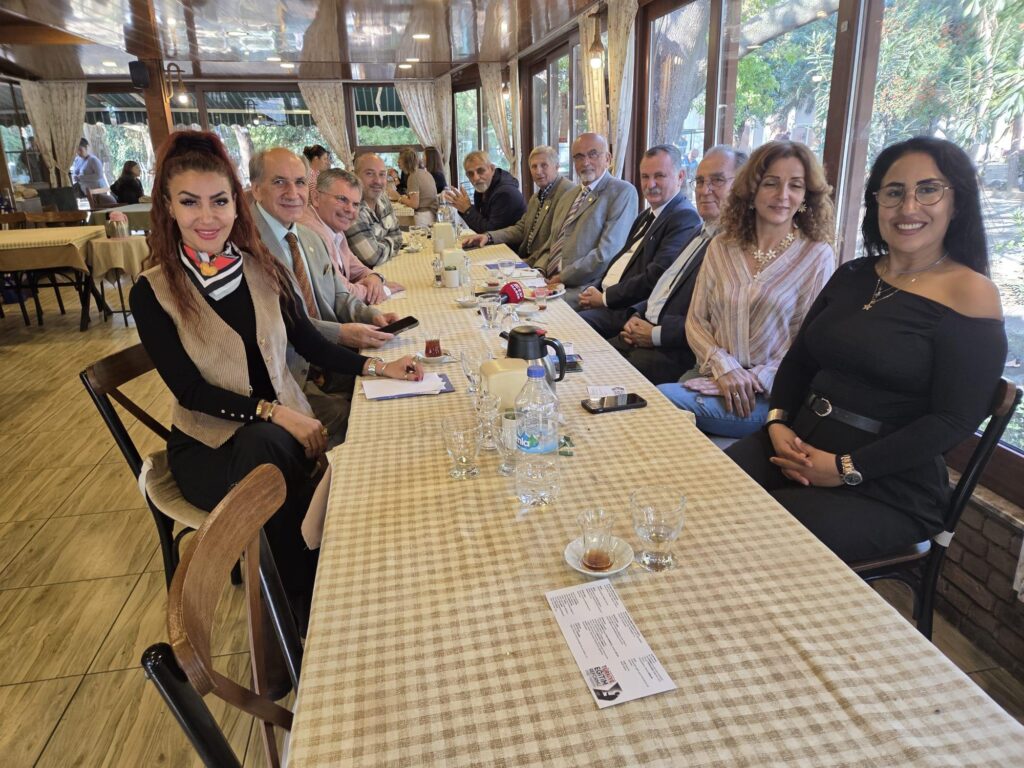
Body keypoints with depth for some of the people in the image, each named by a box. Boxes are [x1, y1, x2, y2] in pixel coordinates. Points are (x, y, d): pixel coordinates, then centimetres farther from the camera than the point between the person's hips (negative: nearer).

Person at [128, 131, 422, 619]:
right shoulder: (153, 293, -7)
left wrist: (377, 367, -5)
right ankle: (302, 608, -13)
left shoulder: (264, 269, 4)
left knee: (331, 484, -32)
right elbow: (190, 390, -11)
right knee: (267, 450, -36)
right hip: (207, 443, -2)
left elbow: (310, 343, 8)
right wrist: (272, 413, -23)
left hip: (284, 425, 3)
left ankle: (317, 592, -5)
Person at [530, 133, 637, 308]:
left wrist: (563, 277, -12)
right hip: (550, 283, 7)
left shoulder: (623, 192, -3)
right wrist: (538, 272, 3)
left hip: (584, 289, -6)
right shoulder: (567, 199, 23)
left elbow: (608, 253, -14)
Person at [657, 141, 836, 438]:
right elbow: (695, 320, 6)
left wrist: (752, 380, -15)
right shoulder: (721, 246, 9)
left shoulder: (817, 256, -2)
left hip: (769, 396, -4)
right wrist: (724, 366, -12)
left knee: (664, 400, -28)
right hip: (712, 375, 4)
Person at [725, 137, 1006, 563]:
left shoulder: (971, 293, -6)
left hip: (888, 490, -5)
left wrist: (847, 468, -15)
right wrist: (778, 423, -5)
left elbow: (954, 420, -12)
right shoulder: (852, 277, 12)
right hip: (799, 448, 5)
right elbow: (798, 360, 14)